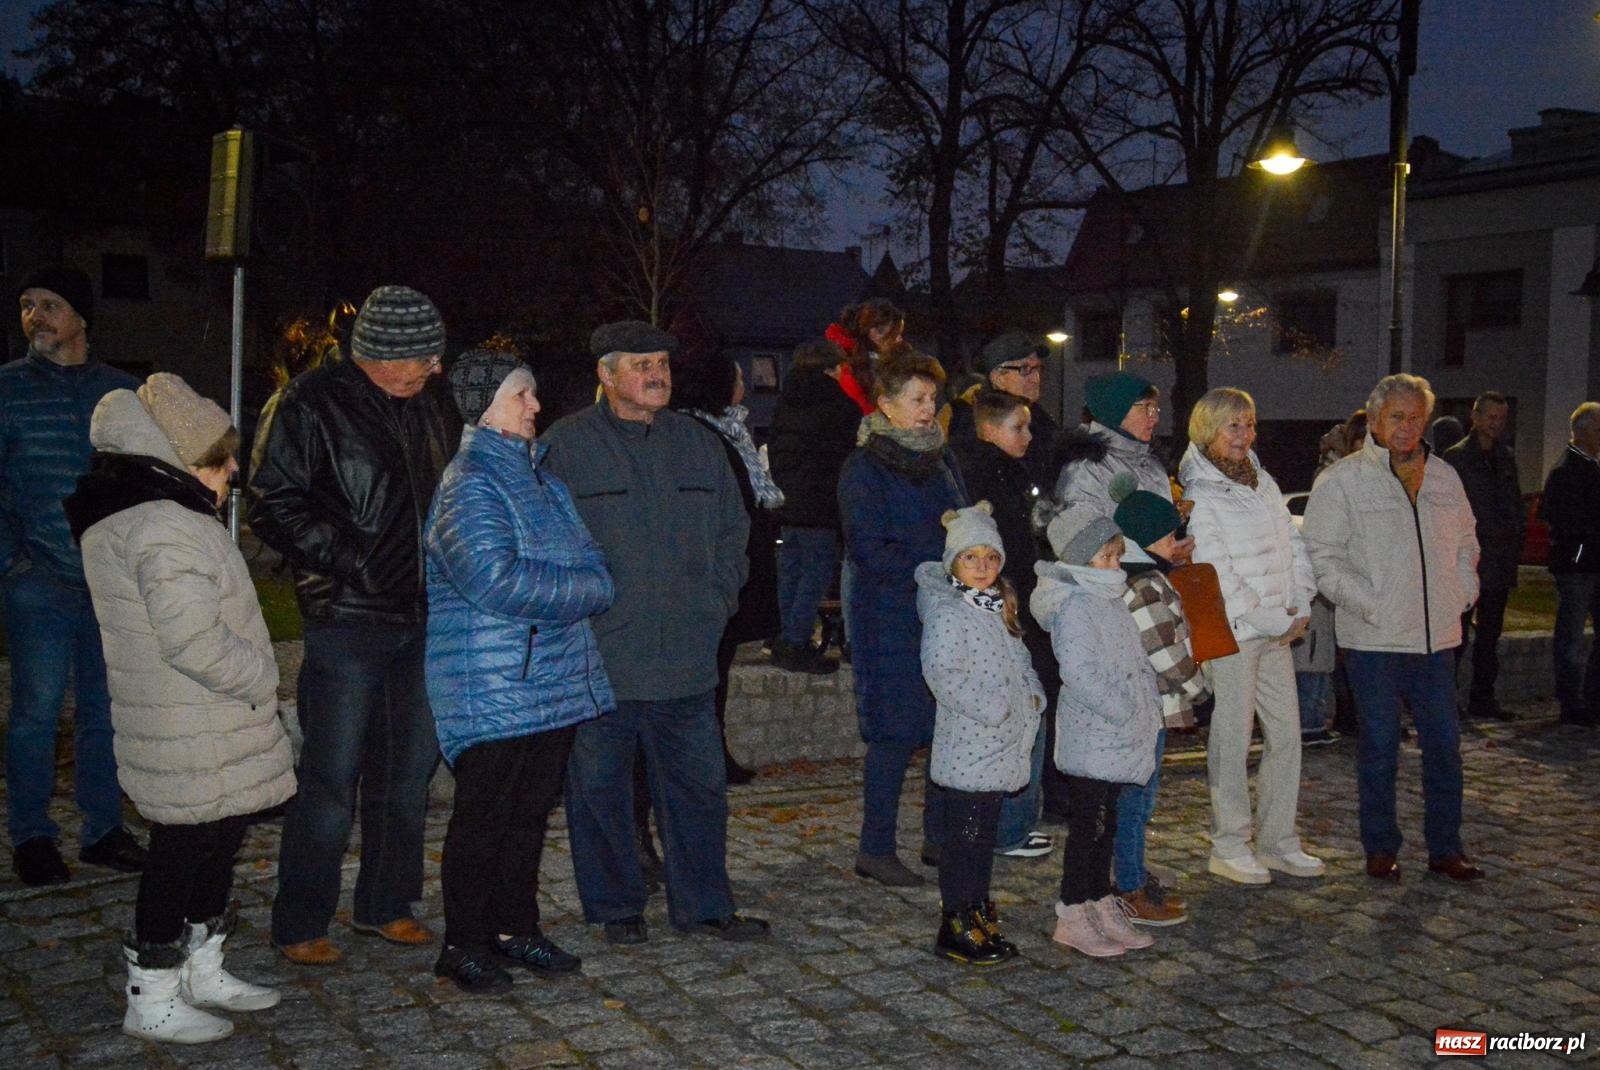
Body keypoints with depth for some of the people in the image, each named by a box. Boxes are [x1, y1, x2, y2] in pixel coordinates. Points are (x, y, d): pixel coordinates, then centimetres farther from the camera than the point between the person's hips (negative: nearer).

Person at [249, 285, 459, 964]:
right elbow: (274, 507, -10)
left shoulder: (433, 406, 11)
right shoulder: (313, 405, -7)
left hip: (423, 616, 7)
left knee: (409, 768, 13)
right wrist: (349, 563, -16)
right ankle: (299, 926, 12)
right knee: (332, 778, -2)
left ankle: (384, 906, 28)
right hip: (348, 619, -6)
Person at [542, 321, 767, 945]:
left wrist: (717, 601, 8)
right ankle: (616, 907, 23)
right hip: (598, 660, -3)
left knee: (699, 783, 9)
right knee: (600, 787, 7)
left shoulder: (698, 444, 11)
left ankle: (703, 905, 22)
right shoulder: (567, 445, -3)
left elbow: (733, 530, 18)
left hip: (687, 656, 4)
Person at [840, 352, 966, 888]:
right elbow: (870, 553, -14)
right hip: (892, 618, -7)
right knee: (896, 734, -2)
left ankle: (939, 836, 22)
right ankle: (875, 849, 9)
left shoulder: (941, 458, 15)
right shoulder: (864, 468, -7)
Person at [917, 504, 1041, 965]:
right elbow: (940, 672, -23)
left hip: (1000, 746, 9)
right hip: (967, 746, -9)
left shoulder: (998, 607, 13)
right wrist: (990, 707, -22)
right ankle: (954, 927, 6)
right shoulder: (947, 612, -15)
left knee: (985, 833, 16)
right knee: (963, 836, -2)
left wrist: (1032, 694, 9)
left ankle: (979, 915, 27)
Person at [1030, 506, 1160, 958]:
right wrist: (1126, 714, -21)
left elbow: (1135, 661, 21)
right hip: (1090, 739, -9)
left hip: (1118, 740, 9)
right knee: (1088, 826, -1)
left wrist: (1150, 705, 9)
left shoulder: (1109, 599, 14)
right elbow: (1079, 673, -25)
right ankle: (1072, 918, 9)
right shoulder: (1074, 606, -17)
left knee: (1105, 824, 16)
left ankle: (1102, 908, 26)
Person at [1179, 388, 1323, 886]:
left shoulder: (1265, 483, 14)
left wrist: (1301, 607, 1)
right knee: (1232, 740, -2)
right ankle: (1230, 848, 9)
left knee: (1287, 734, 10)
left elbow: (1295, 546, 14)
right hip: (1231, 631, -8)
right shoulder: (1199, 495, -10)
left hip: (1278, 631, 8)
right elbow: (1216, 571, -16)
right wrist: (1271, 619, -14)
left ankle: (1278, 841, 21)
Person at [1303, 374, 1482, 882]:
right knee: (1380, 746, 3)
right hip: (1375, 638, -5)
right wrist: (1370, 606, -14)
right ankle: (1381, 849, 16)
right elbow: (1323, 556, -8)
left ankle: (1445, 847, 22)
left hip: (1436, 636, 5)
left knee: (1444, 744, 9)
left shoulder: (1444, 477, 12)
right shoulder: (1342, 481, -5)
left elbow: (1466, 541, 23)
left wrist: (1462, 593, 8)